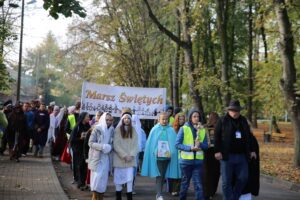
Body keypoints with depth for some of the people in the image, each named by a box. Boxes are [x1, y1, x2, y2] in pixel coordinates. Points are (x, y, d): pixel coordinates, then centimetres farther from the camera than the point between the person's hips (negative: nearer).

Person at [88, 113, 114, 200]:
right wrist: (102, 147, -21)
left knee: (104, 178, 7)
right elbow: (91, 142, -11)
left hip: (106, 158, 4)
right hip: (96, 157, -4)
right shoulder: (97, 129, -8)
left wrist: (109, 147, -9)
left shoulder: (111, 130, 6)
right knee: (97, 177, -6)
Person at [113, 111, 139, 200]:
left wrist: (131, 155, -9)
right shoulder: (118, 129, -1)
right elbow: (116, 145, -7)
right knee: (118, 178, 2)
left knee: (130, 177, -3)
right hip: (119, 158, -2)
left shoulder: (133, 130, 9)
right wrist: (124, 155, -12)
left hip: (130, 159, 2)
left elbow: (135, 144, 5)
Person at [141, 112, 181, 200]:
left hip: (167, 156, 2)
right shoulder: (155, 130, 1)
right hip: (157, 157, -2)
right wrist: (155, 152, -7)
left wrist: (171, 153, -9)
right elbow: (150, 143, 2)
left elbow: (174, 143, 2)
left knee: (163, 176, 11)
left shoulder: (171, 131, 3)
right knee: (158, 175, -9)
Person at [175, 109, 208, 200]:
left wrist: (200, 144, -14)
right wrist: (190, 148, -18)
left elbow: (206, 145, 8)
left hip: (198, 161, 2)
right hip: (186, 160, -2)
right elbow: (177, 144, -7)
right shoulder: (183, 128, -3)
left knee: (198, 184, 0)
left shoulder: (202, 130, 7)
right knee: (185, 183, 11)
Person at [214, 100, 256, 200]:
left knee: (243, 178, 5)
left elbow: (248, 137, 20)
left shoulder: (243, 121, 13)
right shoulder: (222, 121, -1)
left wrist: (251, 150, 17)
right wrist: (217, 151, -11)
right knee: (227, 181, 1)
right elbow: (216, 136, -4)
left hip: (241, 156, 4)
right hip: (227, 156, -4)